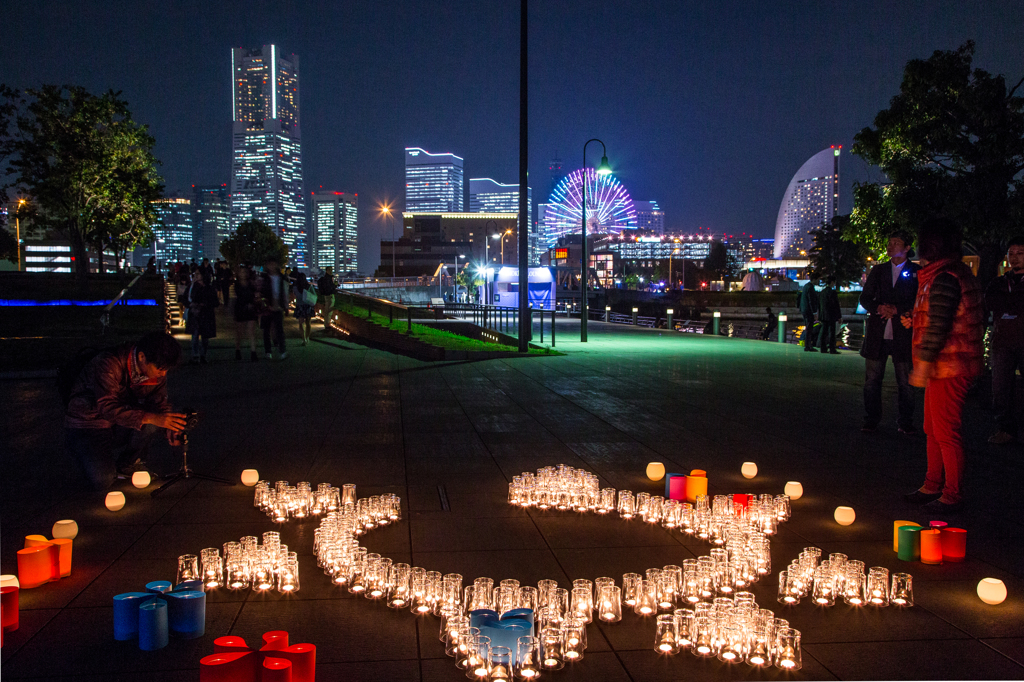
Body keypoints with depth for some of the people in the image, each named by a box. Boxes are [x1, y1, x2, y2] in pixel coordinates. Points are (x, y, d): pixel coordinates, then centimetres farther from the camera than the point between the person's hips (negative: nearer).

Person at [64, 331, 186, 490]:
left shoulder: (157, 371, -9)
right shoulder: (109, 365, -29)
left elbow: (159, 402, -2)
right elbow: (107, 407, -39)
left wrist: (170, 426, -24)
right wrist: (152, 418, -49)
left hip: (119, 428, 6)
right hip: (86, 426, -6)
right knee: (103, 481, -26)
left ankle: (128, 464, -1)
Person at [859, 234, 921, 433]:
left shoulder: (917, 272, 4)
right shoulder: (878, 270, 14)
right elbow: (864, 298, 11)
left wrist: (896, 309, -15)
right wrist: (879, 308, -9)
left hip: (902, 334, -3)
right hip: (877, 335, 3)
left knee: (905, 382, 1)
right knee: (872, 380, 5)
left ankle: (905, 422, 11)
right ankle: (871, 420, 14)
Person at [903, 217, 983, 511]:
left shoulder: (944, 279, -19)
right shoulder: (960, 273, 14)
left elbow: (939, 326, -23)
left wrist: (922, 365, -21)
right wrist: (915, 323, 21)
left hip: (948, 367, -11)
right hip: (944, 367, 11)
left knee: (946, 431, -3)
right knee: (934, 430, 18)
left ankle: (952, 495, 5)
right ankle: (933, 486, 28)